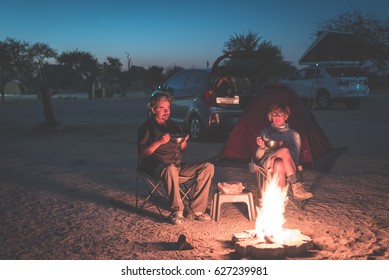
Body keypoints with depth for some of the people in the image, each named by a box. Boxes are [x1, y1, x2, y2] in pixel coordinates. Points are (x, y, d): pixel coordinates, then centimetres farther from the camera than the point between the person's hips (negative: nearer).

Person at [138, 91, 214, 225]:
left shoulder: (174, 125, 17)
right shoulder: (147, 128, -1)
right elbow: (141, 155, -9)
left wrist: (183, 142, 0)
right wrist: (159, 142, -20)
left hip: (179, 165, 6)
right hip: (157, 167, -6)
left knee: (208, 167, -14)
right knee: (171, 169, -42)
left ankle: (196, 208, -14)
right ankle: (177, 211, -28)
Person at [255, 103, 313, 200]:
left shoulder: (293, 134, 23)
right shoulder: (265, 132, 25)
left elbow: (296, 156, 8)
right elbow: (258, 157, 18)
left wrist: (284, 145, -12)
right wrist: (261, 147, -6)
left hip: (287, 165, 0)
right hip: (267, 163, 0)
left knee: (279, 164, -42)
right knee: (284, 151, -37)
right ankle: (297, 186, -45)